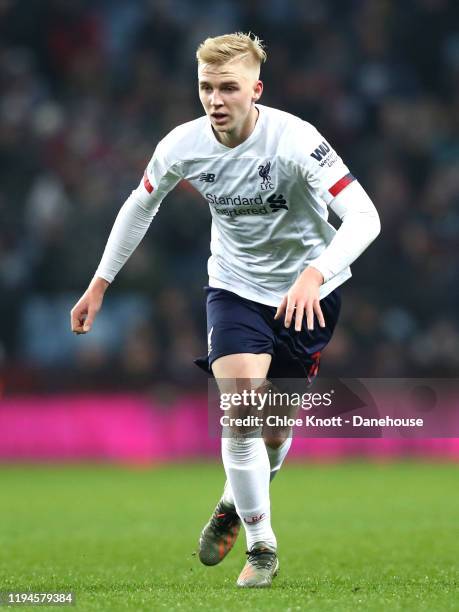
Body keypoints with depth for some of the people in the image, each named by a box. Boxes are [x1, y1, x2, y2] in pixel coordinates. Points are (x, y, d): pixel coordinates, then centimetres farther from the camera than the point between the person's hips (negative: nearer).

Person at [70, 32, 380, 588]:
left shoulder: (294, 140, -28)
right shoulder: (183, 145, -15)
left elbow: (364, 216, -33)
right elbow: (140, 205, 6)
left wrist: (315, 274, -49)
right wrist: (100, 283, 8)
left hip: (306, 291, -1)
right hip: (235, 286, 1)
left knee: (277, 428, 8)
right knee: (240, 412, -17)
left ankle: (237, 502, 40)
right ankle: (261, 548, -2)